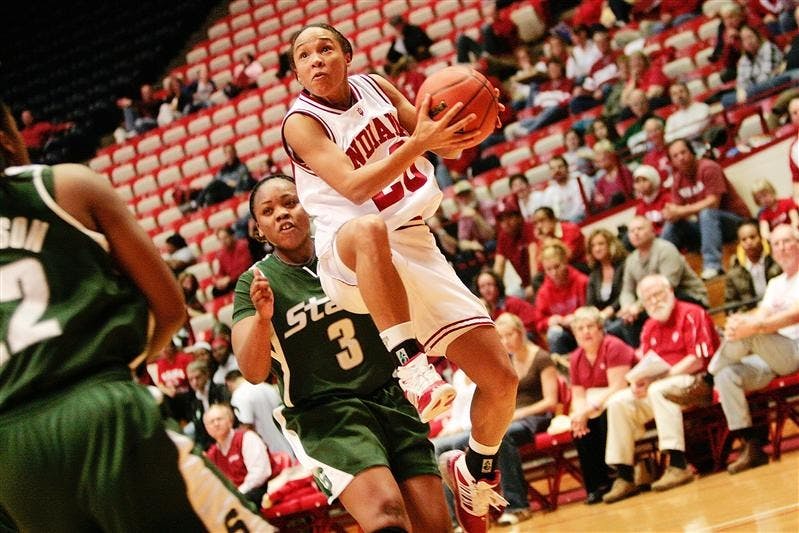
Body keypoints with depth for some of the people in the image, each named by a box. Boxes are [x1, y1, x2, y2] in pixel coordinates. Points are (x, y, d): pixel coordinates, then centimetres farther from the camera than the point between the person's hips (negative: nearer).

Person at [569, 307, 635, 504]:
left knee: (605, 416, -33)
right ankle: (597, 484, -14)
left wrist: (589, 410, -28)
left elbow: (618, 387, -21)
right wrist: (579, 414, -20)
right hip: (596, 409, 6)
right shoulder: (576, 359, 7)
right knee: (581, 428, -21)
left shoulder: (613, 347, -13)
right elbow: (578, 396, 4)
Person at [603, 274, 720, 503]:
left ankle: (678, 466, -40)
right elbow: (648, 366, 14)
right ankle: (624, 477, -11)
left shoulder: (691, 315, -7)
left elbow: (698, 360, -16)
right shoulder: (649, 328, 15)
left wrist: (662, 376, -22)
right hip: (656, 388, 8)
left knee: (659, 390, -37)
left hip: (696, 380, -8)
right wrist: (640, 382, -11)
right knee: (617, 403, -9)